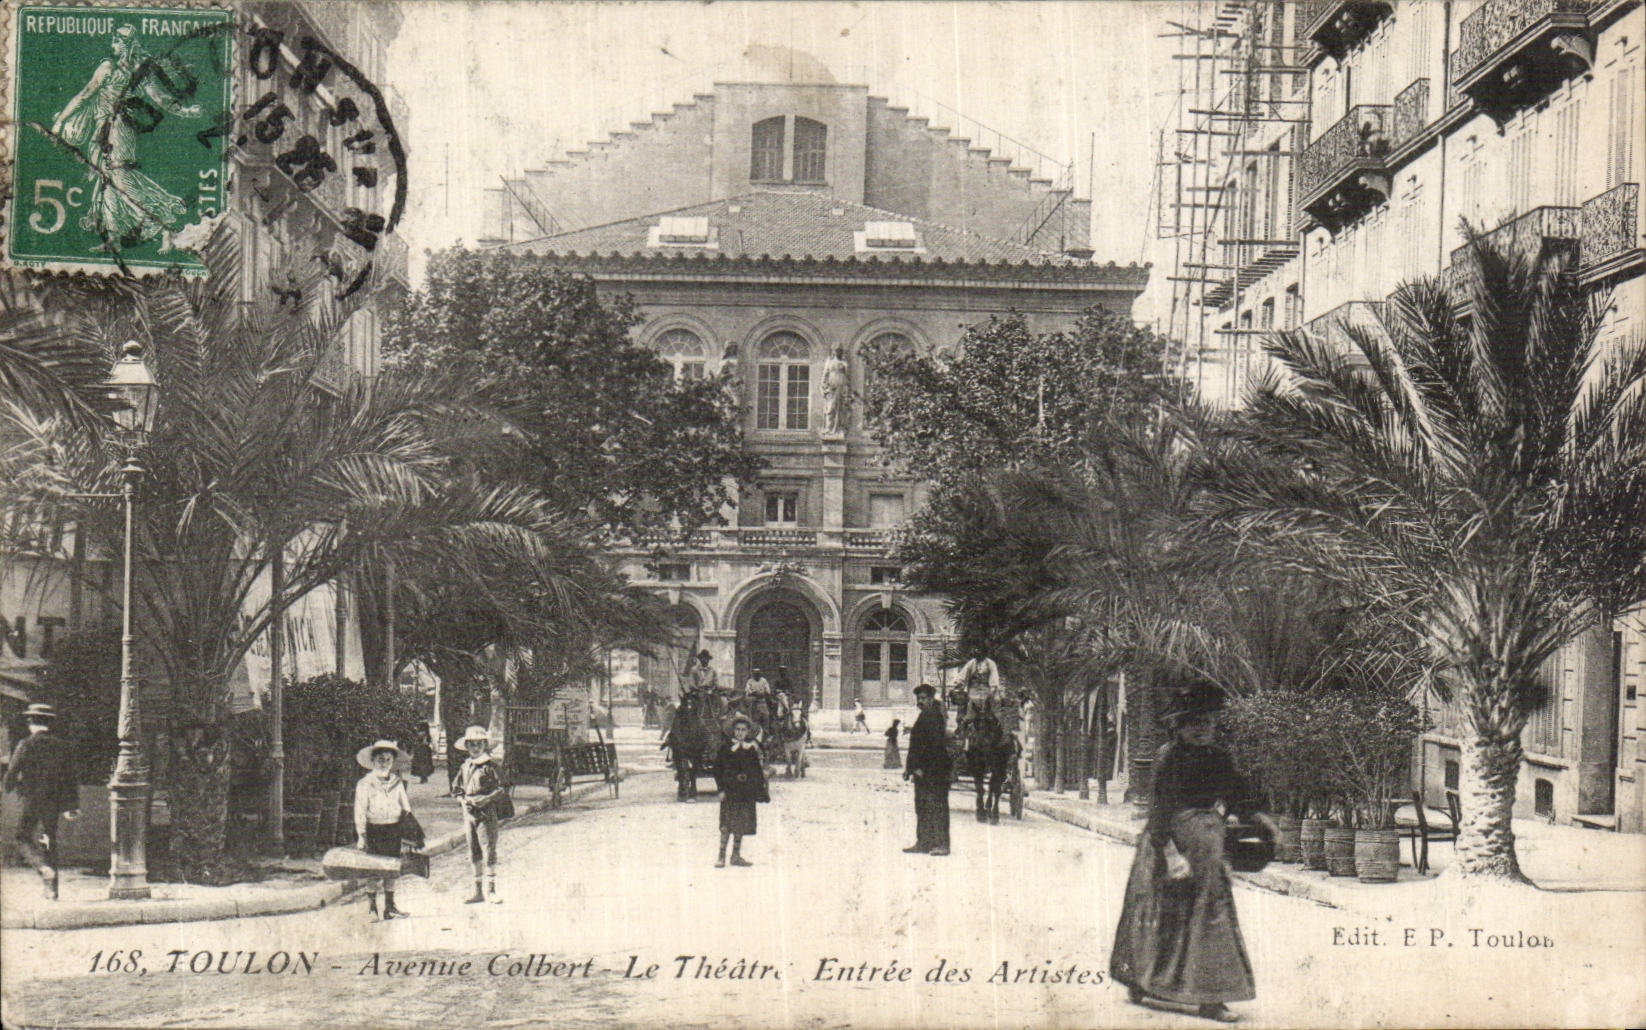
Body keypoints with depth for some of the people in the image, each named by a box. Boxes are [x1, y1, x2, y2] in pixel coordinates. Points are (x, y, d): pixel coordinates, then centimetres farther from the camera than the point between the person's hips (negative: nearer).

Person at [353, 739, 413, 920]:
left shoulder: (397, 783, 8)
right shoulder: (364, 784, -4)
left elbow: (405, 807, 15)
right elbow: (360, 812, -6)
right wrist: (361, 835, -12)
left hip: (393, 830, 3)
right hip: (373, 829, -3)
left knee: (391, 870, 7)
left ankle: (389, 907, 15)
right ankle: (372, 907, 9)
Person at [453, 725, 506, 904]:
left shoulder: (490, 765, -5)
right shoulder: (465, 767, 13)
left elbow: (500, 789, -8)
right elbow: (459, 788, 19)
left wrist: (483, 800, -19)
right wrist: (465, 799, -1)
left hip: (486, 813, -6)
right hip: (469, 813, 6)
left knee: (489, 852, -7)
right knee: (474, 854, 10)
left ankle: (491, 890, -3)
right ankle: (478, 890, 18)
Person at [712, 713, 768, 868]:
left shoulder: (751, 748, 9)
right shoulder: (726, 747, -2)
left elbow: (757, 770, 13)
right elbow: (718, 768, -3)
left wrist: (761, 791, 8)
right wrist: (721, 789, -11)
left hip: (747, 791, 4)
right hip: (730, 790, -4)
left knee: (741, 825, 8)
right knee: (727, 825, -8)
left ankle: (736, 855, 16)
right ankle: (721, 856, -2)